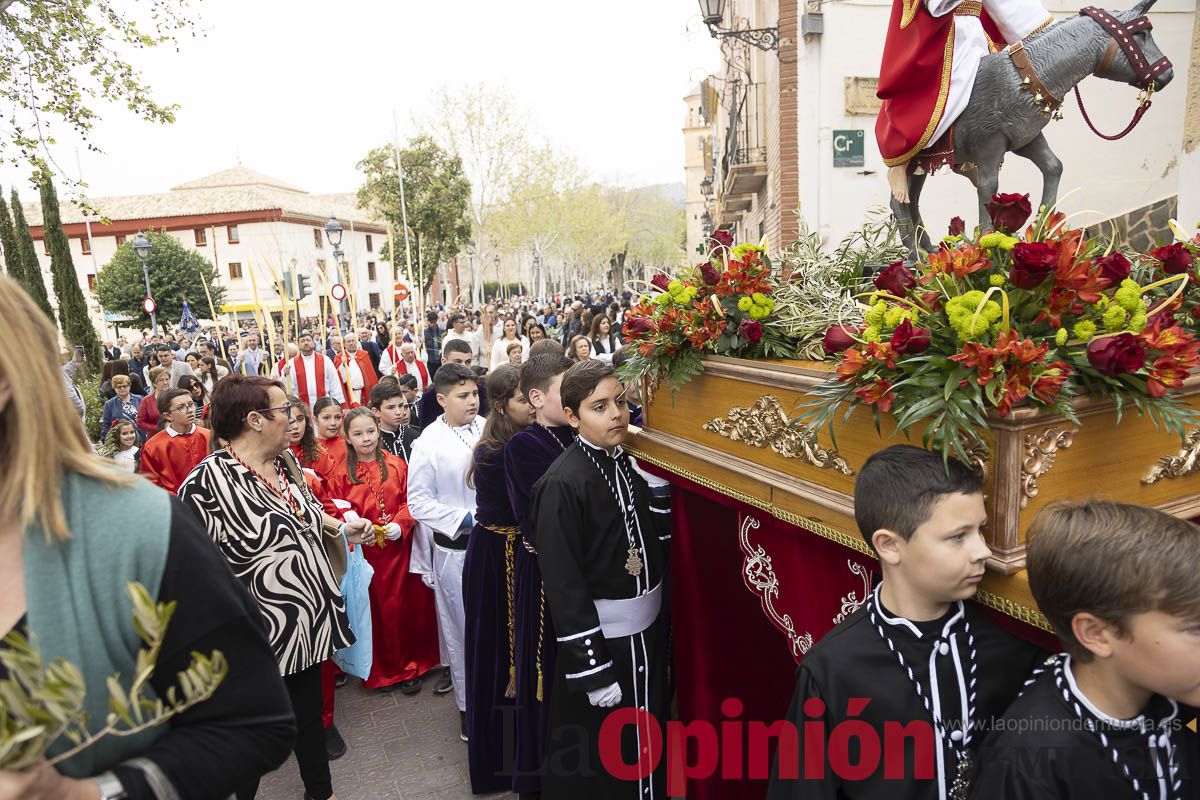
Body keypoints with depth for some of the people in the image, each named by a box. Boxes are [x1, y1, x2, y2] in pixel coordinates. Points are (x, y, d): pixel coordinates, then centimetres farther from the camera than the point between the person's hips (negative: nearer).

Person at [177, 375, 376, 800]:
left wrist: (343, 527, 14)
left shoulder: (285, 462, 4)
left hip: (309, 620, 8)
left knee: (310, 709, 23)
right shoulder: (208, 481, -21)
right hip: (261, 635, -7)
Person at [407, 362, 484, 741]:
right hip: (456, 549, -3)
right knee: (462, 627, 12)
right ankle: (468, 703, 31)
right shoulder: (430, 442, -11)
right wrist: (464, 519, -16)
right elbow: (419, 501, -8)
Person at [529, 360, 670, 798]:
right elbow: (564, 586, -20)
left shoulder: (628, 465, 1)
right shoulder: (561, 485, -22)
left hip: (648, 630, 7)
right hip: (599, 638, -7)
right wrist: (593, 670, -18)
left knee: (647, 748, 24)